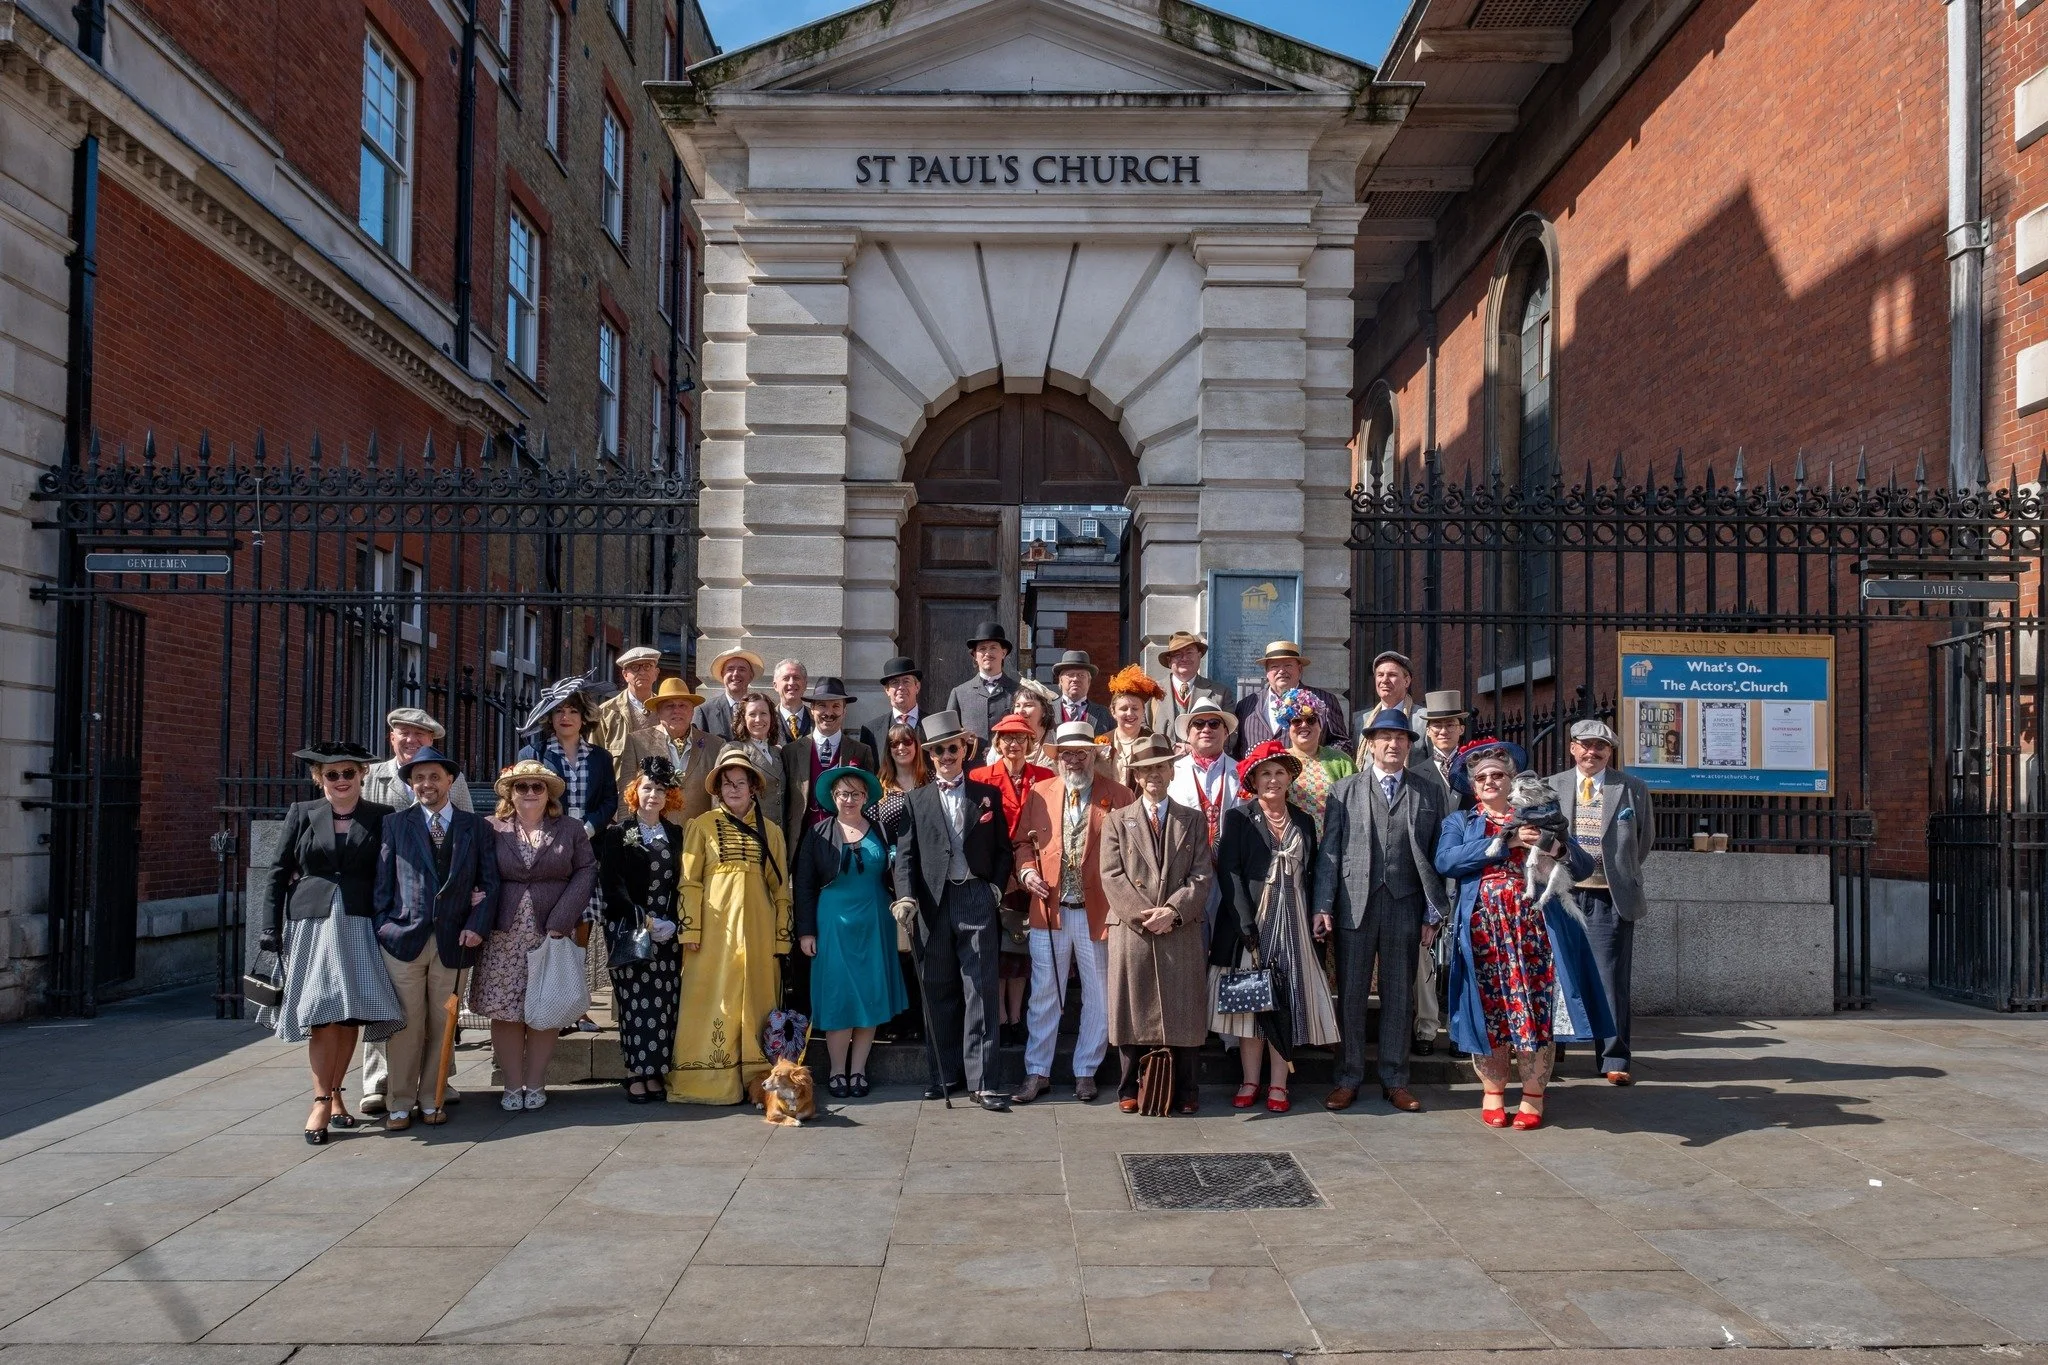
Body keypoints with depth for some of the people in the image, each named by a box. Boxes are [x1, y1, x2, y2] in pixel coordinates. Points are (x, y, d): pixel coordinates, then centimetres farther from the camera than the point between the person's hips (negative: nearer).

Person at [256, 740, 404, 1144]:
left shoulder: (381, 817, 5)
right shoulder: (302, 814, 6)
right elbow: (279, 873, 6)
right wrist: (272, 930, 0)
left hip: (359, 925, 1)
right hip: (312, 923, -1)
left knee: (349, 1016, 5)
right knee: (321, 1016, -7)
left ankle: (334, 1094, 20)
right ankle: (322, 1100, 0)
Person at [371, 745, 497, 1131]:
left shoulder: (476, 827, 10)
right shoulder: (395, 824, 8)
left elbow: (490, 882, 7)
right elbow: (382, 883, 5)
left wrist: (477, 926, -5)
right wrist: (382, 931, -2)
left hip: (453, 942, 1)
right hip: (404, 939, -1)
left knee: (442, 1026, 6)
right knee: (405, 1026, 0)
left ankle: (431, 1100, 18)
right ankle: (398, 1105, 10)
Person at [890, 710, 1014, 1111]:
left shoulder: (988, 795, 9)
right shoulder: (916, 800, 10)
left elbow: (1003, 849, 11)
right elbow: (906, 854, 3)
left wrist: (996, 889, -3)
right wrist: (906, 897, -11)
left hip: (977, 899, -1)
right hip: (932, 902, 1)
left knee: (981, 991, -5)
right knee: (940, 993, 8)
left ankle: (982, 1082, -6)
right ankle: (946, 1074, 18)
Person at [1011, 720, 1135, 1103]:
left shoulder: (1118, 795, 0)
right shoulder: (1039, 793, 8)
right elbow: (1024, 842, 13)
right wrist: (1026, 870, -6)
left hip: (1099, 910, -1)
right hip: (1050, 910, 2)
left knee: (1098, 997, 8)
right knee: (1044, 995, 8)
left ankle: (1086, 1072, 21)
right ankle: (1037, 1072, 17)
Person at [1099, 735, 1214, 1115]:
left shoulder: (1193, 819, 13)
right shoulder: (1117, 820, 11)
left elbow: (1202, 876, 3)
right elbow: (1112, 876, 0)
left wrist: (1173, 910, -12)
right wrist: (1142, 914, -12)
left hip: (1182, 932, 0)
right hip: (1130, 930, 0)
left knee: (1182, 1012, 3)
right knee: (1133, 1011, 2)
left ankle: (1184, 1091, 12)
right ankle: (1131, 1089, 12)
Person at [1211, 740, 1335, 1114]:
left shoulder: (1304, 821, 12)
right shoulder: (1238, 818, 1)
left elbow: (1311, 875, 11)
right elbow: (1229, 872, -7)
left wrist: (1311, 922, -1)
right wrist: (1246, 924, -15)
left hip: (1293, 925, 3)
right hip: (1250, 924, -3)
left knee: (1288, 1003, 2)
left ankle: (1278, 1084, 9)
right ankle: (1250, 1082, 10)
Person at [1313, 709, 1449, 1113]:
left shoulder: (1427, 794, 9)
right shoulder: (1344, 790, 7)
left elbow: (1435, 856, 7)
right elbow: (1329, 851, 2)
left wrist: (1434, 913, 2)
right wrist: (1323, 906, -5)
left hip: (1405, 906, 1)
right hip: (1354, 905, -1)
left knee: (1399, 997, 7)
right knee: (1351, 995, 4)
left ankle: (1395, 1080, 17)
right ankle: (1348, 1078, 14)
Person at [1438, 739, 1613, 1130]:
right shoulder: (1460, 822, 15)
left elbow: (1583, 866, 9)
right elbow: (1445, 861, -6)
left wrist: (1555, 847, -13)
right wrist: (1504, 841, -11)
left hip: (1534, 926, 0)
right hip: (1483, 929, 0)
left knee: (1536, 1008, -3)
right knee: (1488, 1009, 0)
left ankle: (1533, 1096, 8)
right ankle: (1493, 1092, 15)